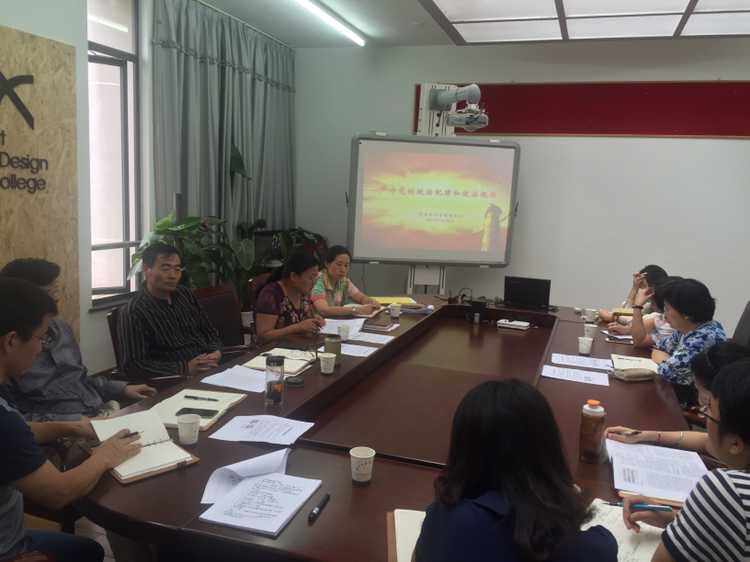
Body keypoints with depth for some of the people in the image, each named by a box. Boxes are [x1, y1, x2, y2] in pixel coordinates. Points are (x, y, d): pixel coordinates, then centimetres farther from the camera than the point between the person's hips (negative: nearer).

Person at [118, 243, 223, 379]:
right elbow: (133, 365, -13)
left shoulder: (185, 294, 12)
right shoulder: (133, 312, -7)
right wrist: (185, 368, -20)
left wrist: (216, 351, -2)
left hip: (213, 370, 6)